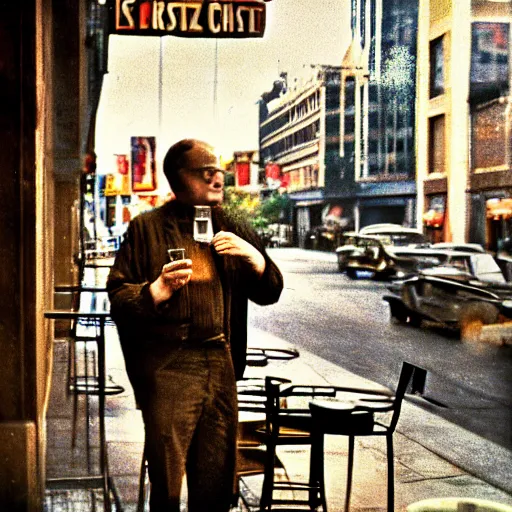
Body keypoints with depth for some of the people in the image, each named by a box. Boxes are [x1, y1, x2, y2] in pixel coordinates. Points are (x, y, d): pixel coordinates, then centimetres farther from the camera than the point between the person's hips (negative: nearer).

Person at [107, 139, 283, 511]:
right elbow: (118, 298, -2)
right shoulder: (147, 228, 2)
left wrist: (254, 258, -3)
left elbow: (270, 293, 16)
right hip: (168, 366, -4)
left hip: (221, 365, 4)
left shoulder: (234, 229, 15)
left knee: (218, 480, 10)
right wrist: (157, 290, -20)